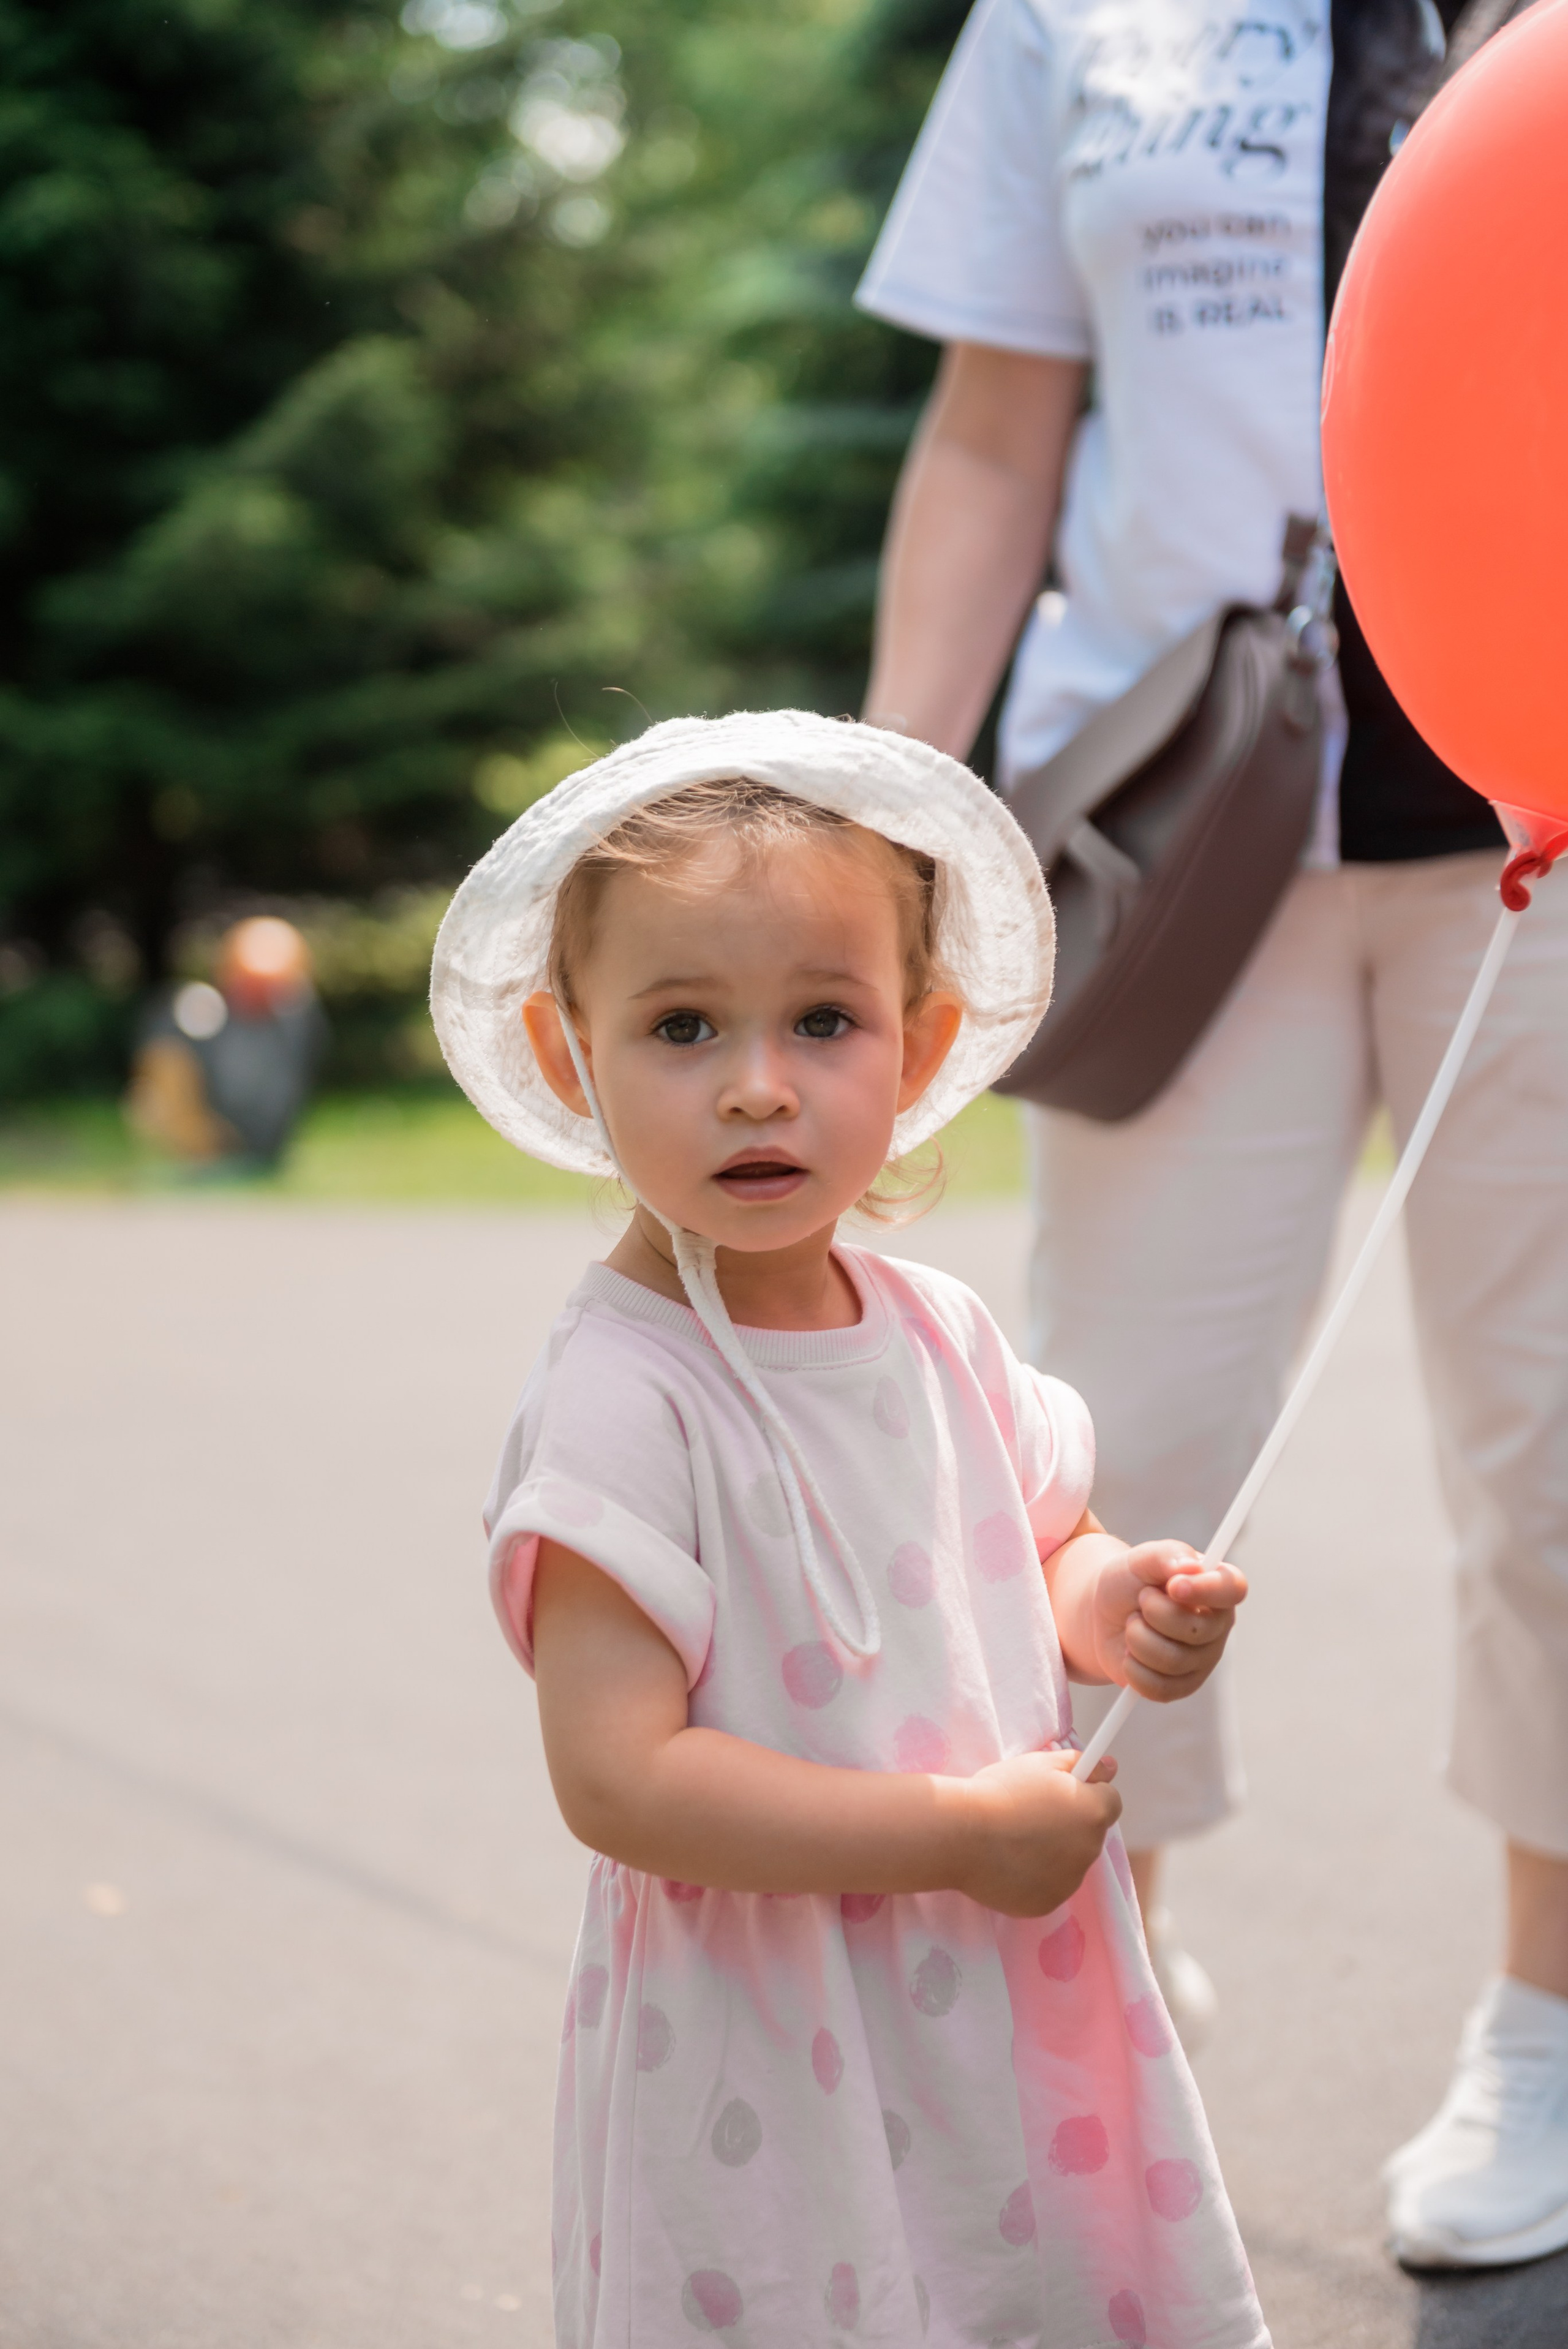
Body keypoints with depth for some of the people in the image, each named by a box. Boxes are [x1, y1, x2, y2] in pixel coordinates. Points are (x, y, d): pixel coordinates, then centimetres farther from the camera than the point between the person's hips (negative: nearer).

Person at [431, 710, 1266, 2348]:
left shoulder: (942, 1335, 2)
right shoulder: (623, 1399, -21)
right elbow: (618, 1779, -25)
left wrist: (1114, 1609, -4)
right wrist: (963, 1831, -22)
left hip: (1021, 2015, 7)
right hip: (775, 2073, -7)